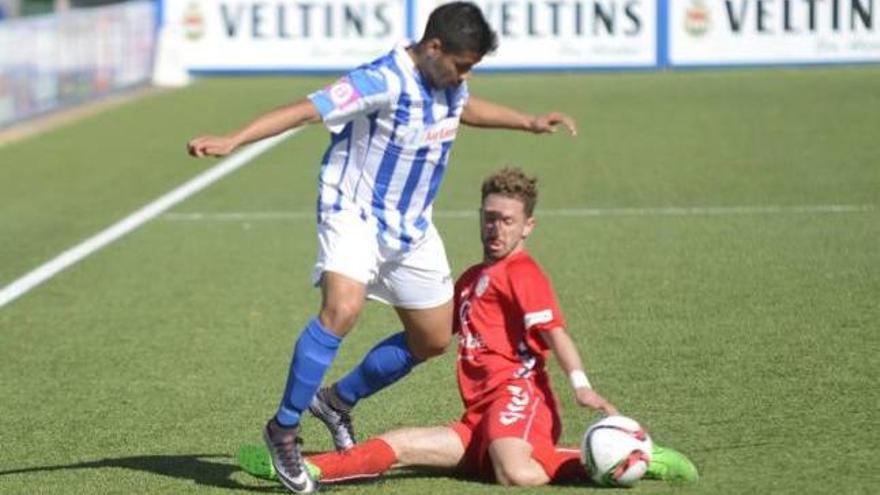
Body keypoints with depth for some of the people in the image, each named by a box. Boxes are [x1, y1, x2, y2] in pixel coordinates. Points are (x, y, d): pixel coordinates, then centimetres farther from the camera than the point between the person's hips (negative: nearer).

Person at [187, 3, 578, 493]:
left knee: (434, 340, 13)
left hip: (412, 228, 8)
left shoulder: (449, 84, 1)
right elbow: (305, 110, -31)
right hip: (356, 214, -8)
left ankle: (340, 401, 33)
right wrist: (231, 141, -40)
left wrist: (529, 122, 29)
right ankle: (284, 429, -20)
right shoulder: (382, 82, -25)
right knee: (342, 309, -32)